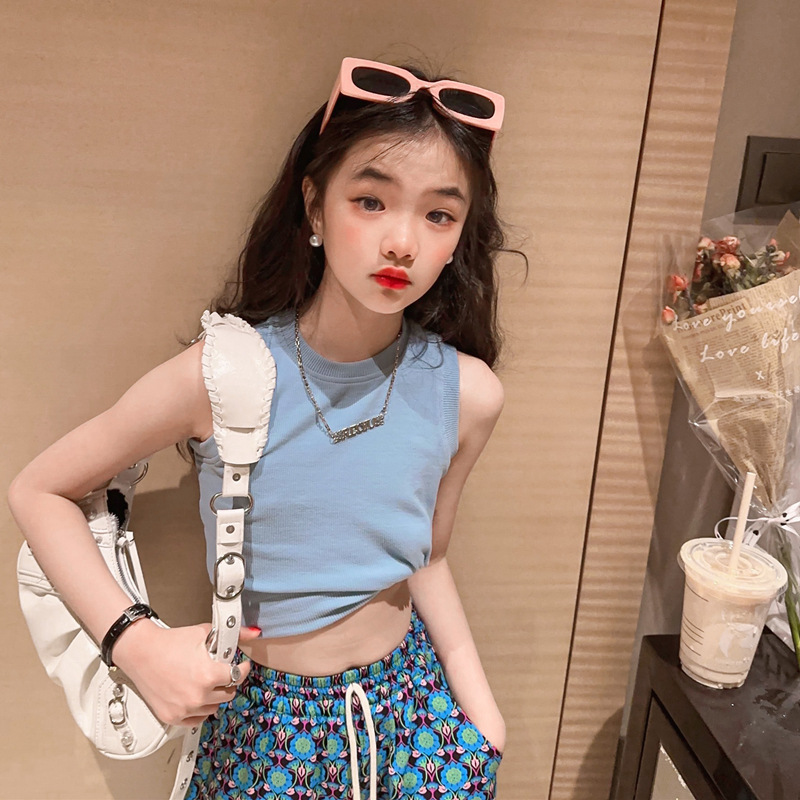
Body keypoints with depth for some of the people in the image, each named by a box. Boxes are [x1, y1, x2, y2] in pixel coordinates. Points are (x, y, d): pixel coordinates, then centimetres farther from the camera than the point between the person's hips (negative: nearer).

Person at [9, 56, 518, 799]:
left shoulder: (466, 392, -14)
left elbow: (426, 558, 1)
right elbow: (37, 491, -9)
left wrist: (481, 710, 0)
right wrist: (138, 642, -19)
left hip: (415, 701, 2)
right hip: (262, 715, -1)